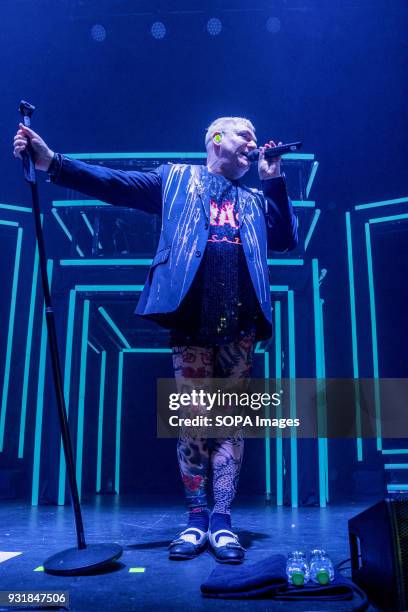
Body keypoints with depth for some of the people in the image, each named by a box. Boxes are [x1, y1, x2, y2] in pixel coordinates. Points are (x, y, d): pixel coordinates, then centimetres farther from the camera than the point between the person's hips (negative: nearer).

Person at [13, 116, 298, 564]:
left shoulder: (255, 199, 24)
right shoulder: (177, 179, 16)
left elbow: (286, 239, 15)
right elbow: (114, 184, 5)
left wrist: (274, 180, 13)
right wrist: (52, 162, -8)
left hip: (239, 325, 3)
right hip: (191, 320, -2)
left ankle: (221, 521, 10)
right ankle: (196, 519, 13)